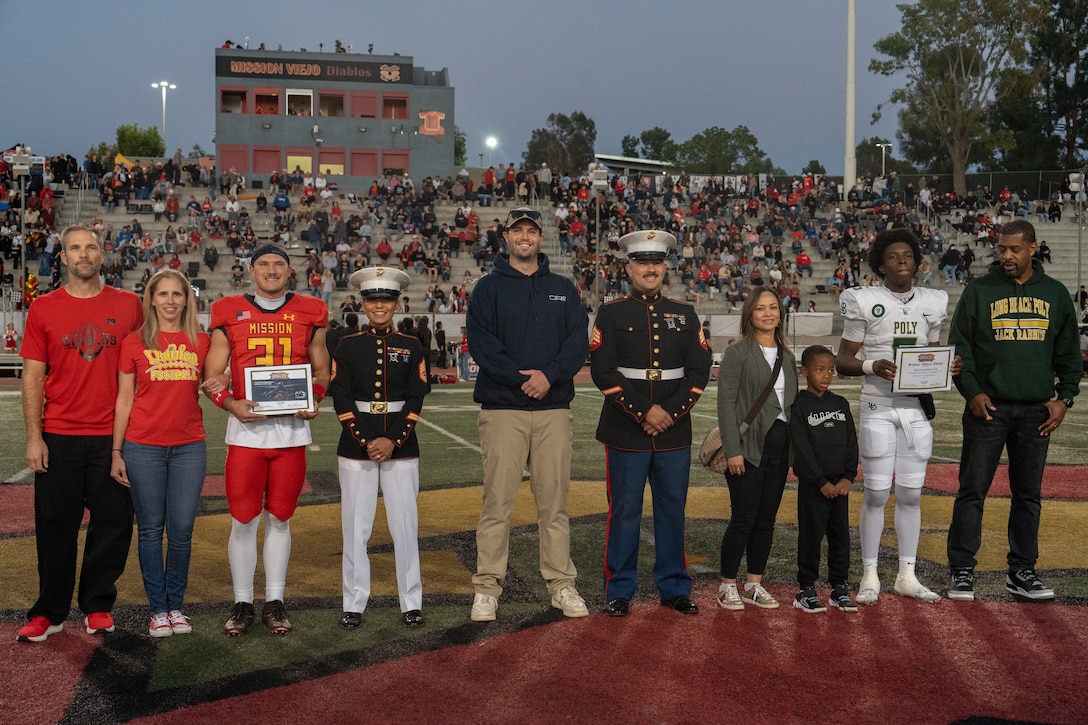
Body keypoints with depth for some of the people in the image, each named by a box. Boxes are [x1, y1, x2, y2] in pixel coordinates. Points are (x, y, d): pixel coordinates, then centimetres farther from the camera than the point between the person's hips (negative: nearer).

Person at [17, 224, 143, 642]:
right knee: (56, 526, 6)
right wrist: (33, 436, -3)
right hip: (59, 437, 0)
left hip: (113, 436, 0)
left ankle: (98, 606, 21)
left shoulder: (129, 306, 4)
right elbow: (33, 376, 4)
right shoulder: (44, 309, 4)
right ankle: (49, 613, 18)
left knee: (113, 524, 5)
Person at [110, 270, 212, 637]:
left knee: (182, 529, 3)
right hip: (143, 447, -1)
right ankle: (158, 608, 15)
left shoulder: (201, 341, 6)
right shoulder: (135, 342, 1)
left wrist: (215, 386, -1)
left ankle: (176, 605, 18)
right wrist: (117, 452, 0)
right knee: (151, 529, 5)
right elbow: (124, 400, 3)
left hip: (189, 447, 2)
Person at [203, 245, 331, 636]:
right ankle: (242, 603, 15)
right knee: (243, 521, 1)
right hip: (245, 428, -1)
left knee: (279, 519, 9)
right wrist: (232, 404, -13)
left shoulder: (309, 313, 8)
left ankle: (274, 602, 19)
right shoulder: (229, 313, 4)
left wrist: (314, 402, -4)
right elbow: (211, 376, 5)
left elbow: (321, 371, 15)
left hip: (292, 428, 1)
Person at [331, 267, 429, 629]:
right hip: (356, 446, 0)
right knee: (356, 527, 3)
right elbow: (341, 399, -2)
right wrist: (365, 442, -12)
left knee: (405, 524, 2)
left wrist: (393, 440, -12)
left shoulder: (411, 347, 5)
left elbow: (415, 399, -1)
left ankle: (411, 602, 13)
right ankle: (354, 604, 13)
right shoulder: (348, 346, 4)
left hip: (401, 446, 0)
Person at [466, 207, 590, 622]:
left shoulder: (563, 289, 14)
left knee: (554, 500, 5)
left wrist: (549, 375, -12)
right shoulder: (489, 288, 6)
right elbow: (480, 342, -5)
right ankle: (487, 587, 4)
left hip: (554, 408, 2)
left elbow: (579, 342, 4)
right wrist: (521, 379, -15)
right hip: (502, 408, -2)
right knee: (498, 500, -3)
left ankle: (561, 584, 13)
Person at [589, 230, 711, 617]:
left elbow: (699, 371, 5)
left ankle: (674, 587, 21)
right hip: (626, 432, -3)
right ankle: (619, 591, 12)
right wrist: (645, 411, -13)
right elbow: (604, 372, -7)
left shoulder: (685, 314, 10)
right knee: (625, 511, 2)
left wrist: (670, 412, -8)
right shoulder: (611, 313, 2)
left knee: (673, 509, 9)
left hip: (675, 432, 3)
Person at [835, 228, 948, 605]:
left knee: (911, 494, 8)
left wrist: (946, 366, -4)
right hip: (879, 408, -4)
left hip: (918, 408, 4)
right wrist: (872, 366, -21)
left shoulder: (932, 303, 10)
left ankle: (907, 576, 17)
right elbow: (842, 360, -2)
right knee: (876, 493, -2)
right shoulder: (864, 301, -3)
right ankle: (870, 576, 9)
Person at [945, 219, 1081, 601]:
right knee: (972, 490, -3)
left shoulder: (1055, 294, 9)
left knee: (1029, 494, 9)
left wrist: (1064, 398, 3)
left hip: (1037, 411, 3)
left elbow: (1069, 353, 14)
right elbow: (959, 346, 1)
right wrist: (971, 391, -10)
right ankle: (962, 571, 5)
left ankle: (1022, 572, 18)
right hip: (987, 408, -2)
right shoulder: (979, 290, 2)